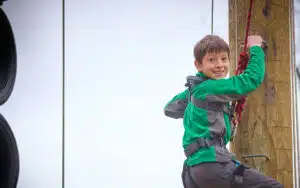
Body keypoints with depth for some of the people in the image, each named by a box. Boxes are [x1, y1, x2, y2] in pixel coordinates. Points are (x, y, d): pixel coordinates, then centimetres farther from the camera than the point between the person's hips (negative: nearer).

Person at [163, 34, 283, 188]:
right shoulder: (211, 88, -8)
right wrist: (255, 48, 7)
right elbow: (253, 78, -8)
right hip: (212, 163, -10)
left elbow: (170, 109, 35)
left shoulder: (194, 89, 19)